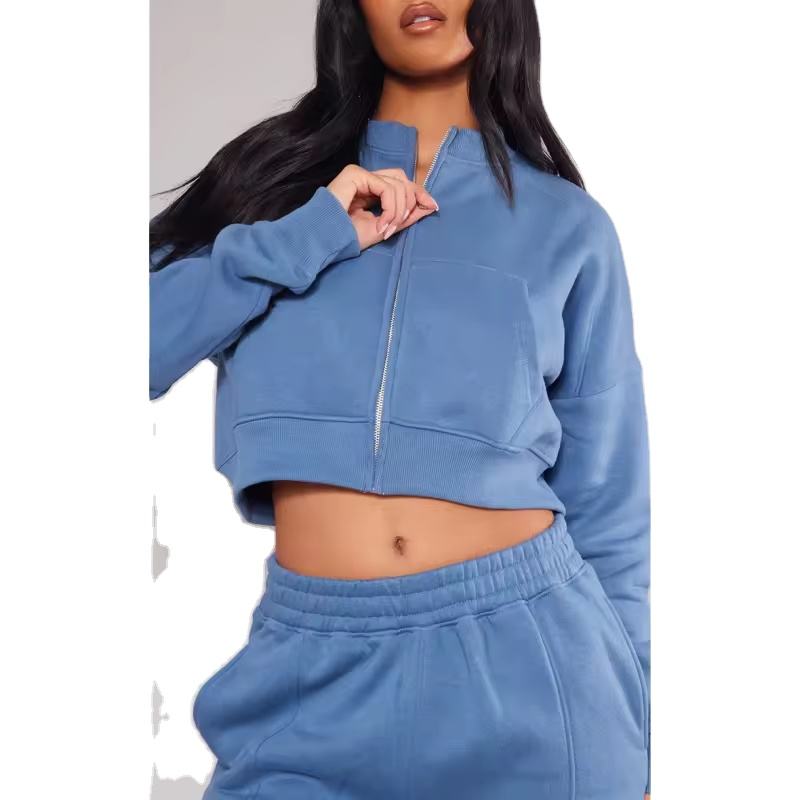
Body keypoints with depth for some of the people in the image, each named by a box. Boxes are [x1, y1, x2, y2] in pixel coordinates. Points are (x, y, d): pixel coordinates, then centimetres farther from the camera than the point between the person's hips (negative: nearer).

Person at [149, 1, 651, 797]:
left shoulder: (567, 225, 5)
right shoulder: (278, 172, 8)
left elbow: (610, 511, 5)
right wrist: (304, 241, -12)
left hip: (522, 658, 0)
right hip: (314, 668, 1)